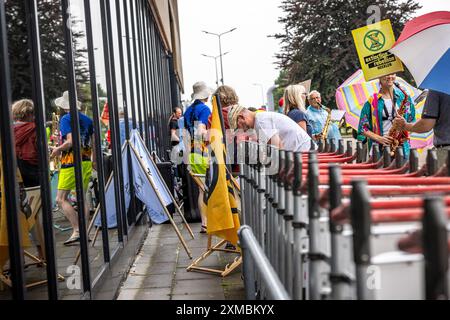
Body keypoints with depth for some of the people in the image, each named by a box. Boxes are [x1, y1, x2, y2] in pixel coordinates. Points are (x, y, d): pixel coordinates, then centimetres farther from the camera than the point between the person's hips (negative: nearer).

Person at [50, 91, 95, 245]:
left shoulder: (65, 119, -8)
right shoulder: (88, 119, 11)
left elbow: (70, 141, -19)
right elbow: (94, 143, 13)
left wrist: (58, 150, -2)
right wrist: (94, 161, 24)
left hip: (71, 162, -7)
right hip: (86, 162, 7)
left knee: (61, 199, -2)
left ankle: (77, 231, -10)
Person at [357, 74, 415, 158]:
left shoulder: (404, 97, 10)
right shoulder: (372, 101, 3)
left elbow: (412, 121, 15)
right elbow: (363, 127, 2)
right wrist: (379, 138, -12)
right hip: (380, 148, -2)